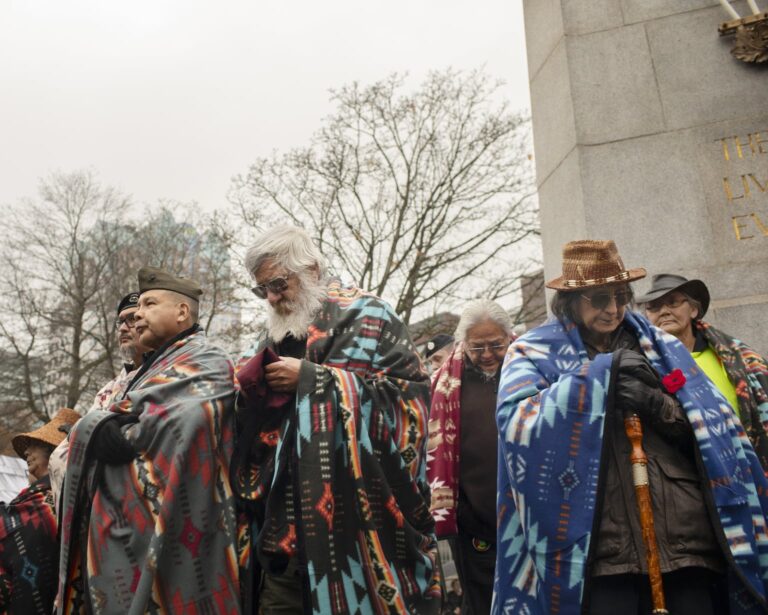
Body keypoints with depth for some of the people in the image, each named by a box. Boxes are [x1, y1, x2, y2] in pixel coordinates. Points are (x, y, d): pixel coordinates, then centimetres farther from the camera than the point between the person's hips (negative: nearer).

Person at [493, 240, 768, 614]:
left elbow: (712, 427, 12)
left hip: (683, 536, 3)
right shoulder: (535, 352, 6)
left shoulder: (658, 346, 16)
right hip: (599, 545, -3)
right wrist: (602, 372, -14)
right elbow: (516, 423, -12)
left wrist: (660, 407, -9)